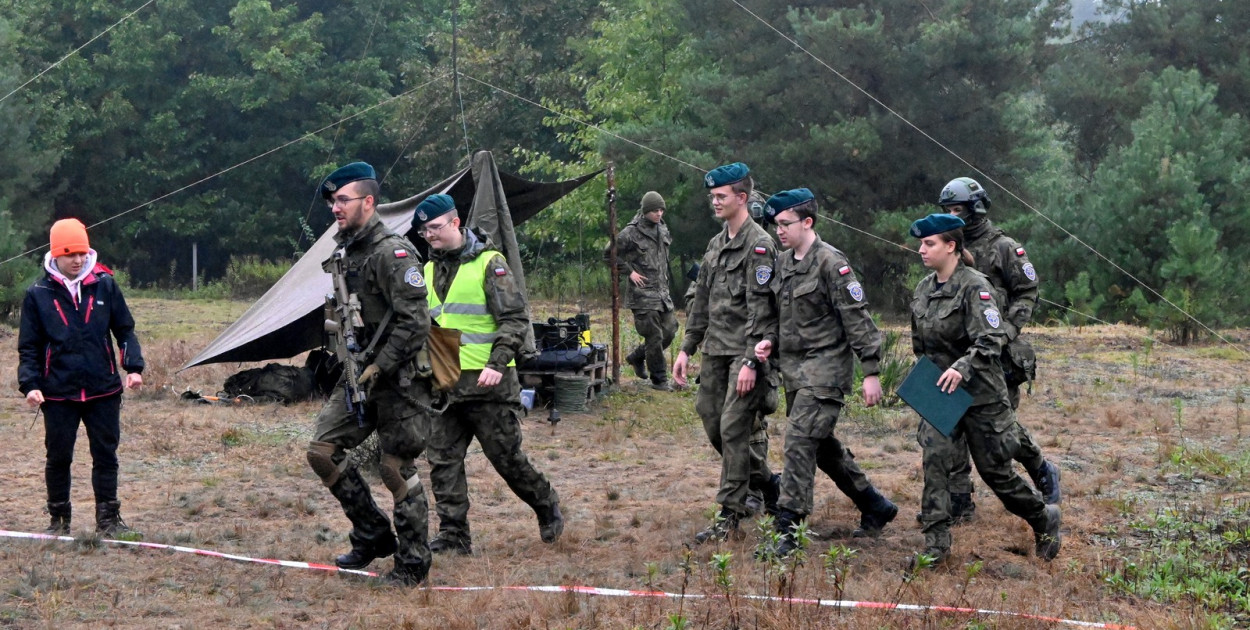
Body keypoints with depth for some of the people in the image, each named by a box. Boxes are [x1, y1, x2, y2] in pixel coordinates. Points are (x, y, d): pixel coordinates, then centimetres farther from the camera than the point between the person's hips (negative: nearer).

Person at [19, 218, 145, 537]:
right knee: (58, 457, 8)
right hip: (58, 393, -1)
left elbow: (125, 331, 7)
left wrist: (134, 367, -5)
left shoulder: (105, 285, 1)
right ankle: (58, 519, 22)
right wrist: (29, 384, -9)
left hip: (104, 390, 1)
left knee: (106, 454, 6)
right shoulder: (38, 294, -1)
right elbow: (29, 346, 2)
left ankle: (108, 517, 15)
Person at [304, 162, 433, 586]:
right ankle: (374, 535, 16)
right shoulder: (345, 253, 12)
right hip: (359, 375, 9)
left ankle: (413, 563, 9)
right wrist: (348, 362, 14)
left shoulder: (393, 253, -16)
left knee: (396, 468, -4)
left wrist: (379, 368, -19)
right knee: (322, 450, 3)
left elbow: (415, 322, -21)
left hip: (398, 378, -9)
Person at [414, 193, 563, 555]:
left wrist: (497, 363, -19)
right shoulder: (429, 270, 14)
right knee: (443, 461, 2)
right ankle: (453, 537, 7)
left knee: (507, 456, 1)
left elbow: (515, 319, -10)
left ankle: (547, 506, 24)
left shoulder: (489, 264, -6)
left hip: (487, 382, -6)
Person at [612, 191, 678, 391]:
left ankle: (637, 357, 29)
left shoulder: (662, 229, 11)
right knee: (654, 336, -6)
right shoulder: (631, 233, -11)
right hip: (643, 293, -7)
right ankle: (659, 379, 5)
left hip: (662, 291, 7)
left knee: (669, 331, 9)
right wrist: (630, 271, -9)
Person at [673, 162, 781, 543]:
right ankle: (765, 481, 27)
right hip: (716, 351, 9)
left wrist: (750, 362, -21)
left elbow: (760, 308, -16)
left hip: (745, 351, -9)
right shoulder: (715, 245, 16)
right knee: (712, 421, 10)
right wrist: (687, 349, 15)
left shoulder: (758, 245, -10)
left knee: (734, 429, -9)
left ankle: (730, 515, -2)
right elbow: (701, 301, 20)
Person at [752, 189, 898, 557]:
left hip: (825, 366, -9)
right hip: (795, 367, 9)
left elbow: (858, 319, -15)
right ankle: (876, 509, 31)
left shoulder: (831, 263, -14)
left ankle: (787, 530, -12)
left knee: (800, 442, -14)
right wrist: (770, 340, 3)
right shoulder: (783, 263, 11)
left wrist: (871, 371, -18)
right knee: (823, 445, 16)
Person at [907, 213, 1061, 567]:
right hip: (939, 392, 6)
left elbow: (992, 340, -25)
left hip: (980, 394, -6)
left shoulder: (974, 286, -15)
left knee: (995, 470, 4)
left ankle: (1044, 519, 29)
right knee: (934, 458, -12)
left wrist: (962, 367, -37)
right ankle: (936, 544, -8)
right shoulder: (923, 290, 8)